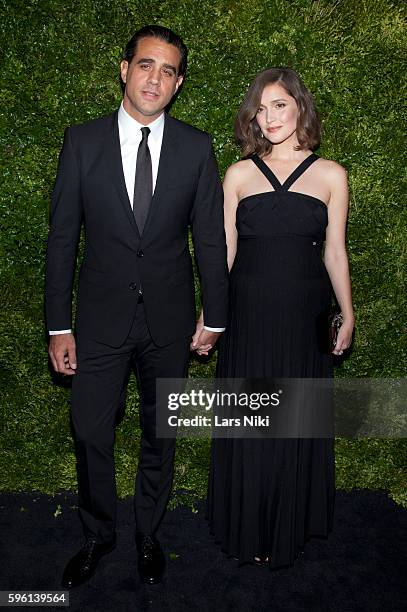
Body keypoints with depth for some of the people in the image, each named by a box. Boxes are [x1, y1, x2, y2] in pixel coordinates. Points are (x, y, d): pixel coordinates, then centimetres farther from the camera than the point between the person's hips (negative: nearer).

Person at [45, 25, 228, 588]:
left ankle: (148, 535, 39)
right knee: (91, 435, 8)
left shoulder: (196, 147, -3)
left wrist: (214, 316, 3)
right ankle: (98, 536, 36)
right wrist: (59, 326, -4)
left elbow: (211, 238, 1)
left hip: (170, 319, 1)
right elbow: (62, 237, -2)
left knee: (160, 435, 15)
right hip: (101, 317, 0)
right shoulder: (82, 141, -4)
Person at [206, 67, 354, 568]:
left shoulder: (330, 175, 2)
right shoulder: (239, 174, 2)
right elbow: (223, 250, 3)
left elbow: (335, 251, 6)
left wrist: (348, 315, 7)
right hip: (249, 316, 0)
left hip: (304, 318, 0)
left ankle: (291, 527, 35)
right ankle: (247, 530, 32)